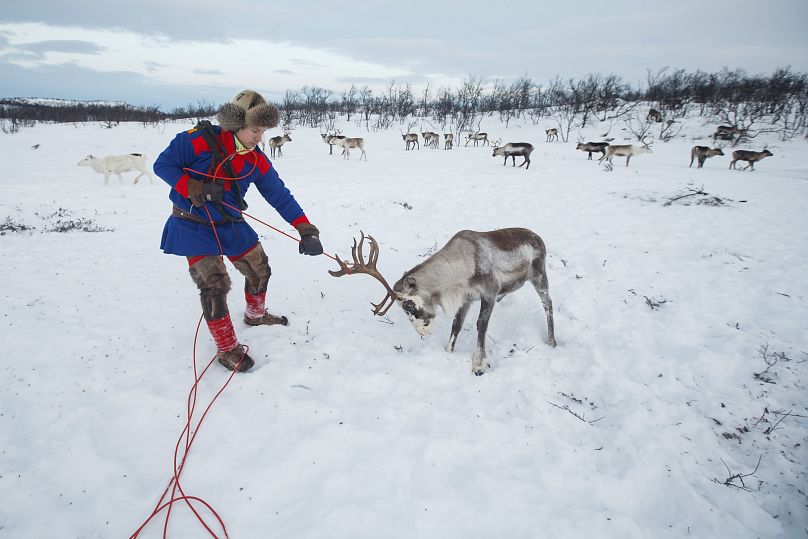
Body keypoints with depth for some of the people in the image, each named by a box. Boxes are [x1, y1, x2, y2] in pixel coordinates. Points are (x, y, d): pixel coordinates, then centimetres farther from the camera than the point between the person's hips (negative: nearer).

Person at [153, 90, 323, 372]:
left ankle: (256, 314, 43)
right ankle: (227, 349, 3)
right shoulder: (200, 140, -20)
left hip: (231, 225, 6)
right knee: (214, 284, -13)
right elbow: (162, 164, -13)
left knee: (259, 270, 12)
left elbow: (280, 195, -5)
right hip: (193, 226, -5)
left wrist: (305, 229, -13)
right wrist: (194, 188, -27)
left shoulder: (257, 160, -6)